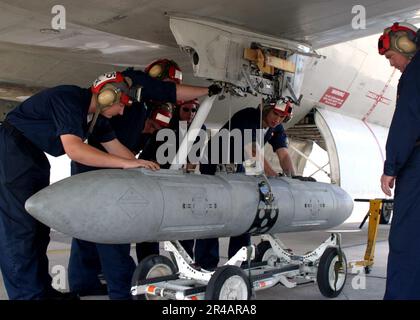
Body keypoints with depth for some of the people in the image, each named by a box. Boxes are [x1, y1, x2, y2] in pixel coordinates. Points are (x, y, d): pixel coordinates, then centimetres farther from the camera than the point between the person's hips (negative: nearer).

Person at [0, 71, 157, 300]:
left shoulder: (95, 113, 5)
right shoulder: (69, 99, -24)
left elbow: (115, 146, 11)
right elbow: (74, 149, -35)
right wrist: (126, 163, -34)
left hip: (34, 158, 10)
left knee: (38, 225, 9)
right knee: (20, 228, -10)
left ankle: (42, 290, 16)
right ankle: (28, 294, -6)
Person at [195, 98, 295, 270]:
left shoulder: (277, 130, -3)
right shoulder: (248, 116, -26)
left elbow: (284, 155, -11)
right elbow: (252, 151, -34)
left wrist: (293, 177, -29)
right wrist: (274, 176, -40)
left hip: (237, 167, 7)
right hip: (214, 166, -7)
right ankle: (206, 264, -6)